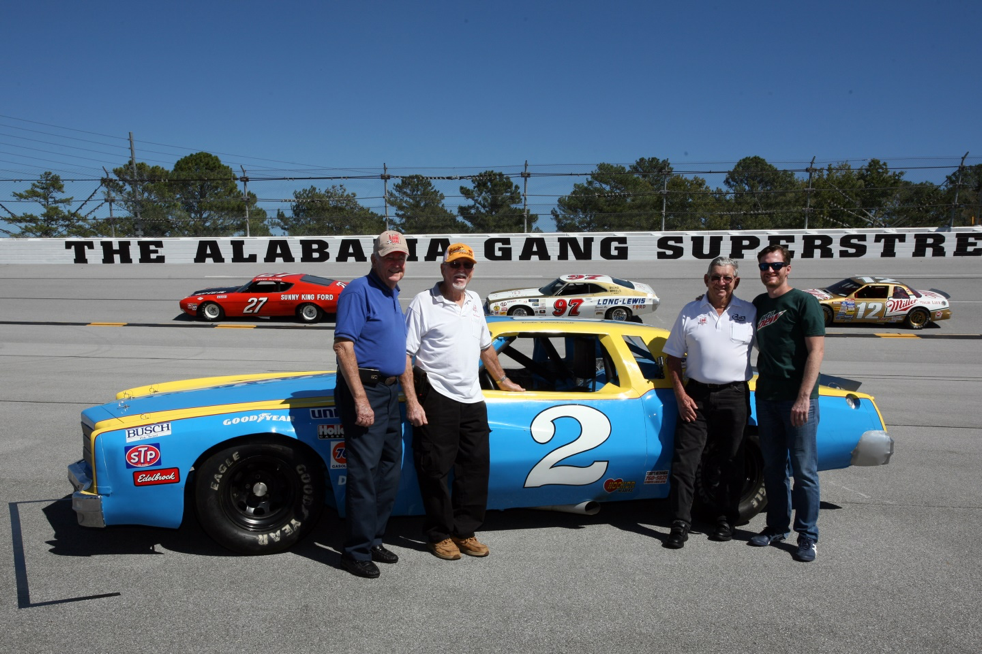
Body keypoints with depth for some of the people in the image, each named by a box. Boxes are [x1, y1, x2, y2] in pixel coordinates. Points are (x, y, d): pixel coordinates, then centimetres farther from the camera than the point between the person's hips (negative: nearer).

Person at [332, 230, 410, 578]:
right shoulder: (359, 291, -12)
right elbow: (343, 345, -20)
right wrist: (361, 400, -24)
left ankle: (373, 539, 27)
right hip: (363, 391, -9)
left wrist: (406, 393, 21)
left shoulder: (392, 294, 16)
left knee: (389, 469, 14)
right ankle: (356, 552, 5)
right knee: (364, 471, -6)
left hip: (389, 392, 10)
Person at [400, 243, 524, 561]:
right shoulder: (424, 303, -7)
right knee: (436, 469, 3)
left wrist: (503, 381, 29)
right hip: (436, 399, -6)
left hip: (472, 400, 6)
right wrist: (412, 403, -16)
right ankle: (439, 535, 19)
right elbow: (404, 355, -11)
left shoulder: (474, 301, 13)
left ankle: (464, 531, 24)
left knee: (476, 466, 10)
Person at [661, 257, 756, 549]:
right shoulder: (689, 313, 4)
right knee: (684, 461, -3)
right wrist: (681, 395, -3)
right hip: (696, 396, 0)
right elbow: (673, 358, 6)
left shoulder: (750, 313, 4)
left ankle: (726, 520, 26)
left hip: (735, 396, 0)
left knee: (731, 463, 10)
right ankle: (680, 525, 5)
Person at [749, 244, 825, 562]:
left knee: (804, 470, 0)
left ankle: (807, 536, 11)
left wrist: (803, 398, -18)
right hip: (766, 397, 6)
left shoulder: (804, 302, -6)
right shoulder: (759, 303, 12)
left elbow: (816, 351, -11)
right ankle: (777, 526, 24)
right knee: (773, 468, 12)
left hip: (798, 399, -6)